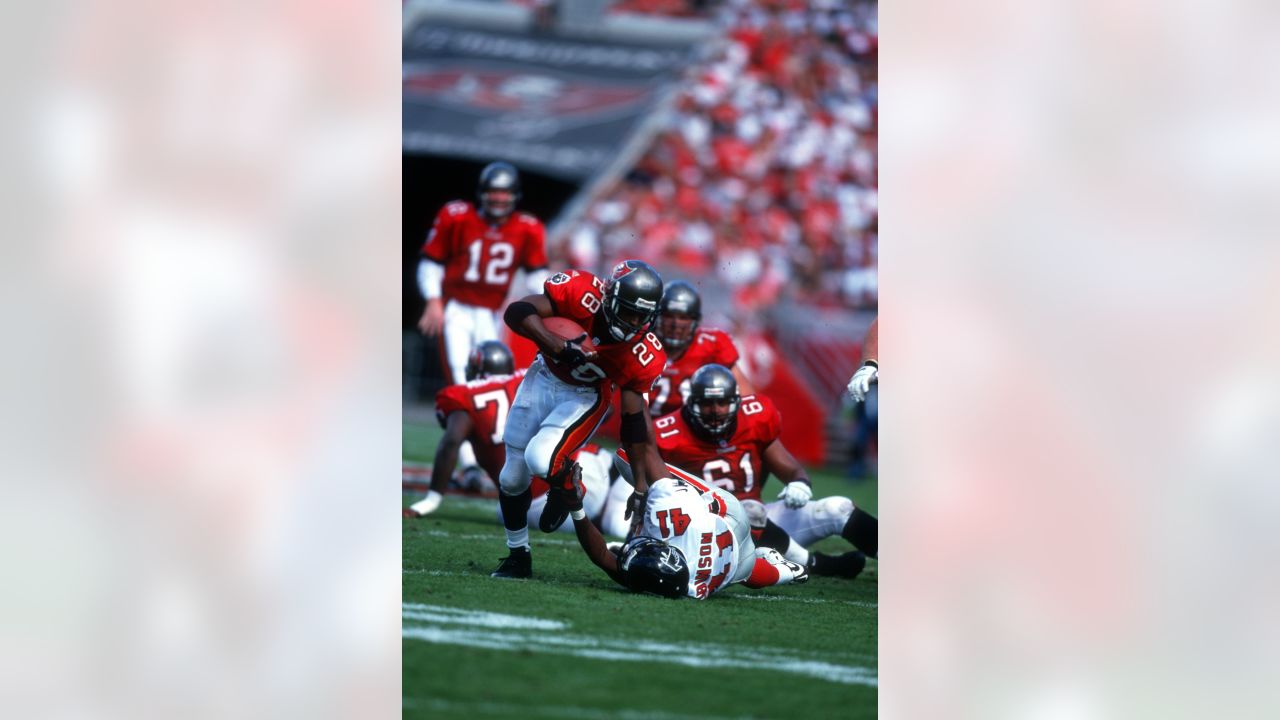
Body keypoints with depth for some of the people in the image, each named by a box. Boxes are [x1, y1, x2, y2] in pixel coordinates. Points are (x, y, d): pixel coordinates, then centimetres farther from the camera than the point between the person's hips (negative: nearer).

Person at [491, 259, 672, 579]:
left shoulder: (642, 355, -24)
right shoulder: (581, 293, -30)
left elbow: (635, 420, -15)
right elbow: (517, 312, -33)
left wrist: (642, 486, -14)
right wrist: (561, 347, -43)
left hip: (586, 396, -2)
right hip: (544, 377, 2)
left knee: (541, 459, -27)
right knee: (513, 477, 7)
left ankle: (565, 486, 10)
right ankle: (518, 556, 30)